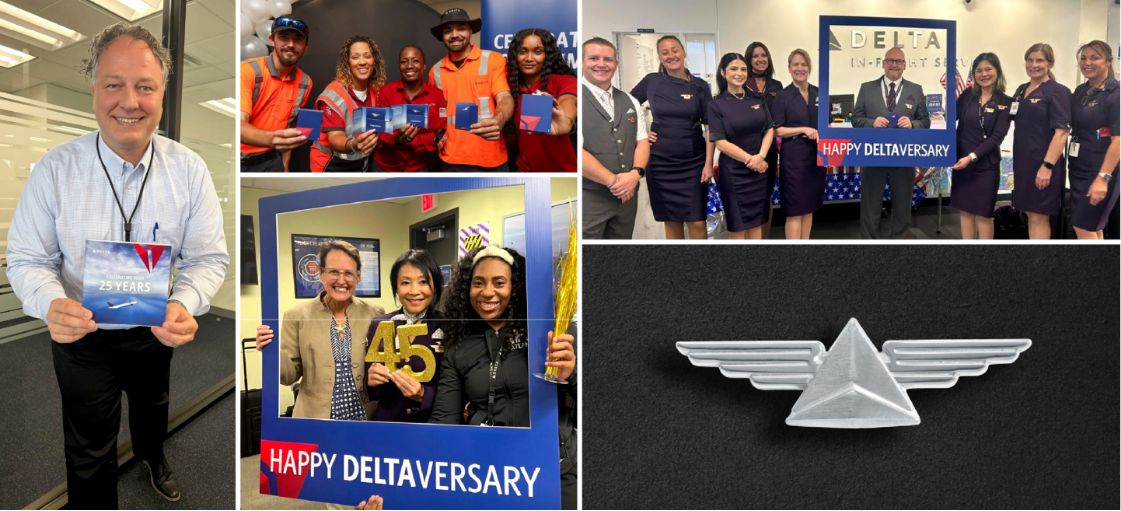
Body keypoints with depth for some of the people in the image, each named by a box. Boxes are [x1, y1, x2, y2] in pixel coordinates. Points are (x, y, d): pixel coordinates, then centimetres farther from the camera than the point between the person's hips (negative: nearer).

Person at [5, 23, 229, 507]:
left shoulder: (189, 169, -17)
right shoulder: (54, 170, -19)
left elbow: (208, 257, -13)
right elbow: (27, 260, -12)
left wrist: (186, 304, -34)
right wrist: (51, 303, -35)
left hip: (156, 333, 3)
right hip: (82, 336, -2)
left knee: (152, 405, 32)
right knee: (89, 453, 12)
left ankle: (152, 456, 64)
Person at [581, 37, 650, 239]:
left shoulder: (630, 101, 14)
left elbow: (642, 141, 12)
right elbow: (575, 151, -15)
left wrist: (636, 173, -8)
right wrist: (613, 181, -14)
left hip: (626, 196, 6)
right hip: (587, 198, -6)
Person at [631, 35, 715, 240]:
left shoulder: (699, 86, 1)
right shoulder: (651, 81, 2)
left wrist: (708, 163, -8)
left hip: (693, 163, -1)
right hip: (660, 162, 1)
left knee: (697, 222, -3)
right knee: (671, 221, 8)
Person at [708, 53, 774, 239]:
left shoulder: (757, 100, 7)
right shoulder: (716, 105, -6)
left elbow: (769, 130, 5)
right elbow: (721, 142, -11)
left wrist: (760, 157, -12)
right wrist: (749, 160, -14)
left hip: (759, 168, 4)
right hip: (733, 171, -4)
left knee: (757, 222, 9)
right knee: (738, 225, 2)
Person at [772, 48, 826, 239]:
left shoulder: (819, 94, 10)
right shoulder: (783, 96, -5)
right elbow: (776, 130, -8)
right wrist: (803, 130, -17)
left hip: (816, 155, 5)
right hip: (794, 157, -5)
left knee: (809, 206, 11)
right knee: (795, 209, -3)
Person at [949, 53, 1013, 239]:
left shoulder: (1005, 102, -5)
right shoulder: (968, 95, 4)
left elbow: (997, 137, -12)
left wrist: (971, 157, -20)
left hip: (986, 165, -3)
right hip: (961, 162, 3)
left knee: (983, 214, 4)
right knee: (965, 211, 10)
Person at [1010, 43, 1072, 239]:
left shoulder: (1058, 92, -8)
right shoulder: (1021, 90, 13)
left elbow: (1062, 132, -16)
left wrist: (1048, 166, -22)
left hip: (1043, 164, -7)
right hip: (1023, 161, 7)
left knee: (1039, 216, -4)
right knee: (1030, 214, 13)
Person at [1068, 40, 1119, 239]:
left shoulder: (1115, 94, -13)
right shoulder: (1081, 91, 9)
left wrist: (1103, 178, -25)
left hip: (1101, 170, -7)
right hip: (1079, 168, 7)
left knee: (1083, 227, -6)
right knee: (1093, 228, 13)